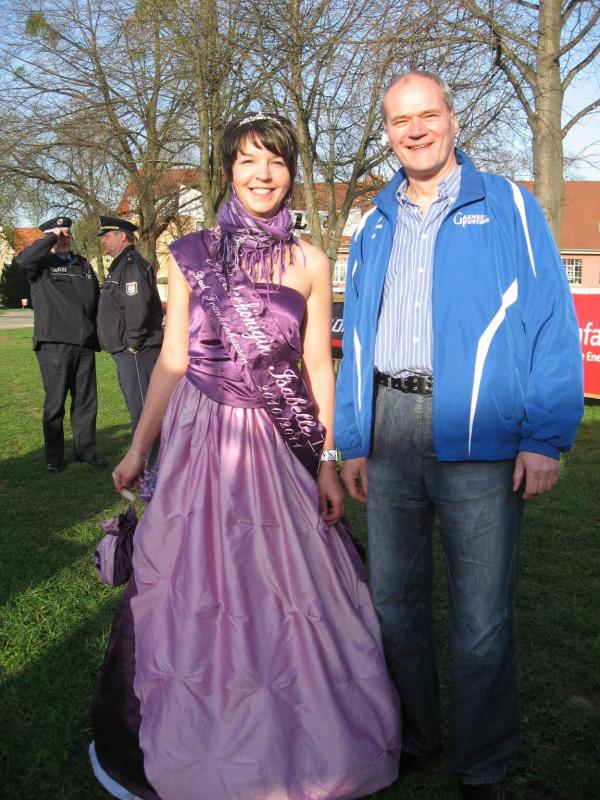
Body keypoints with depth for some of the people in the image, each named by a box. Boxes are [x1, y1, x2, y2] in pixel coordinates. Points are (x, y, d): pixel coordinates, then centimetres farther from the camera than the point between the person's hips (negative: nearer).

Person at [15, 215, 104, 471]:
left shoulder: (84, 265, 18)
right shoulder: (42, 263, 3)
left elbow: (97, 301, 20)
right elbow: (23, 259, -21)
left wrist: (99, 335, 13)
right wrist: (51, 237, -15)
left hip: (85, 345, 5)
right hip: (54, 345, -5)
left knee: (86, 402, 9)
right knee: (55, 403, 2)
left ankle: (86, 451, 20)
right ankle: (54, 457, 12)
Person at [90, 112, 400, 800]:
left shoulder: (309, 264, 4)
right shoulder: (191, 254, 3)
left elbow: (319, 366, 5)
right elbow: (172, 360, 6)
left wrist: (329, 462, 1)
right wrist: (138, 449, 6)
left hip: (280, 446, 0)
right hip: (200, 438, 0)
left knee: (280, 594, 8)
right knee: (194, 591, 8)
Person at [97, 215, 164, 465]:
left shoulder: (132, 264, -13)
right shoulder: (121, 265, 20)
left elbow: (138, 306, -26)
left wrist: (133, 341, -19)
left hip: (137, 352, -11)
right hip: (126, 352, 11)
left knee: (143, 410, -8)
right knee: (137, 407, 17)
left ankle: (153, 467, -3)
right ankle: (147, 460, 27)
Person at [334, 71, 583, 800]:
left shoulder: (509, 208, 2)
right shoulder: (373, 228, 14)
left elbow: (551, 325, -3)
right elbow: (356, 339, 15)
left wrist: (545, 438, -11)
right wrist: (352, 441, 9)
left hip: (478, 439, -4)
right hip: (388, 435, 4)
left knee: (481, 618, 4)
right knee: (393, 600, 14)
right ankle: (410, 735, 35)